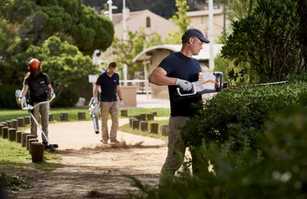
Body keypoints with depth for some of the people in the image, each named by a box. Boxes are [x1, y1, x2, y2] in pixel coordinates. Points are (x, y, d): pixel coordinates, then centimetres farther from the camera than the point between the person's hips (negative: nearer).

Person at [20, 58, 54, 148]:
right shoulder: (28, 78, -3)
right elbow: (25, 88, -18)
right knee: (34, 123, -5)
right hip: (34, 102, -2)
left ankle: (45, 141, 10)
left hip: (44, 101, 2)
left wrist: (51, 92, -16)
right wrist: (21, 96, -36)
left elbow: (50, 87, 6)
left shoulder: (44, 76, 2)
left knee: (45, 122, 5)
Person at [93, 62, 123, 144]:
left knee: (115, 120, -2)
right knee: (104, 120, 2)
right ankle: (104, 138, 10)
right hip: (105, 101, -4)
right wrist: (95, 98, -17)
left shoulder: (116, 76, 7)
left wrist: (121, 98, 11)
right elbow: (96, 88, -5)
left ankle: (113, 138, 4)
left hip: (114, 101, 4)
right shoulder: (102, 77, -6)